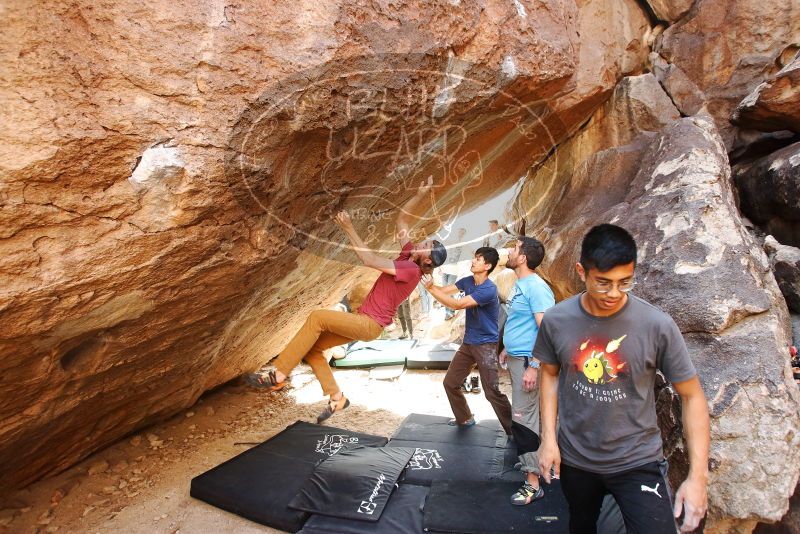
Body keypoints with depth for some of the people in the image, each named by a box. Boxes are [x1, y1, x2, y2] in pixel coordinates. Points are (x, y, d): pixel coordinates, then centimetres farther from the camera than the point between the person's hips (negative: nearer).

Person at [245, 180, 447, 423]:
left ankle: (277, 374, -20)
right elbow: (402, 220, 15)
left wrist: (349, 229, -22)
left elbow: (370, 260, -24)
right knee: (311, 346, 3)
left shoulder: (412, 270, -18)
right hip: (363, 321, 9)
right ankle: (336, 397, 10)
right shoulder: (409, 254, 8)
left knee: (318, 317, -23)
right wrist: (420, 194, 6)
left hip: (370, 324, -9)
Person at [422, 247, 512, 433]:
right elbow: (443, 291, 1)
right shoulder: (467, 281, 2)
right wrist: (429, 282, -17)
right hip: (468, 343, 8)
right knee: (450, 382, 12)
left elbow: (457, 304, -29)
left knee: (492, 392, -7)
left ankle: (514, 430, 9)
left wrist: (430, 288, -28)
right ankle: (465, 418, 31)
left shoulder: (489, 289, -24)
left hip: (486, 345, -8)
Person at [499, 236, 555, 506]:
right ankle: (531, 461, 34)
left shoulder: (536, 287, -19)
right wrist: (507, 348, 24)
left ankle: (533, 483, 4)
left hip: (527, 360, -9)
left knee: (523, 418, -5)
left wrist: (533, 366, -25)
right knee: (524, 415, 19)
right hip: (516, 358, 9)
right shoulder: (519, 284, 11)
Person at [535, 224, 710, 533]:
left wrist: (698, 475, -14)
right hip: (574, 459, 2)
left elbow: (691, 396, -10)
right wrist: (548, 438, -4)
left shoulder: (657, 326, -19)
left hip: (638, 462, -2)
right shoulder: (556, 320, -14)